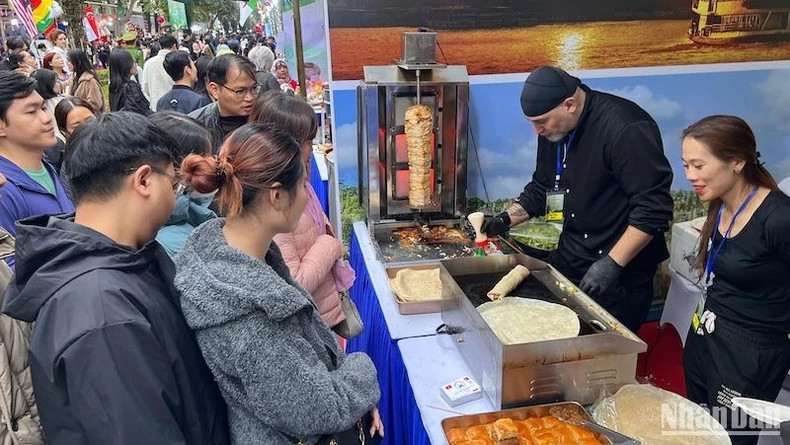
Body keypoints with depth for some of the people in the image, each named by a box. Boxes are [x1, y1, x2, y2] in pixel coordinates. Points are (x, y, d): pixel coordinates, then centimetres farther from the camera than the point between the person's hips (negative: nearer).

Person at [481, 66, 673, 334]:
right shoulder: (554, 130, 4)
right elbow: (541, 189, 15)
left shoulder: (626, 129, -23)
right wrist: (505, 220, 1)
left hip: (620, 276, -7)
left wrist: (612, 263, -24)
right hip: (569, 261, 8)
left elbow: (654, 209, -23)